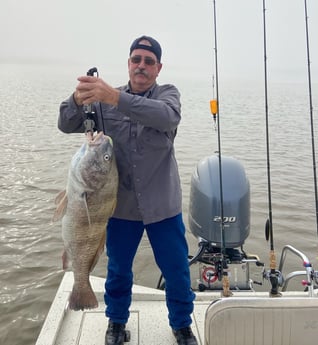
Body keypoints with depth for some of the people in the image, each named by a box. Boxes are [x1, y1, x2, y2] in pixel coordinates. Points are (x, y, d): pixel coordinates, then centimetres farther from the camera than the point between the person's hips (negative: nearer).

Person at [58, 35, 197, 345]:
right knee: (118, 270, 17)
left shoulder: (167, 93, -4)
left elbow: (167, 116, -29)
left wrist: (115, 98, -42)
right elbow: (66, 125, -7)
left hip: (163, 205, -1)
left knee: (177, 270, 11)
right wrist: (78, 98, -29)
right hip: (120, 204, 2)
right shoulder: (105, 99, 1)